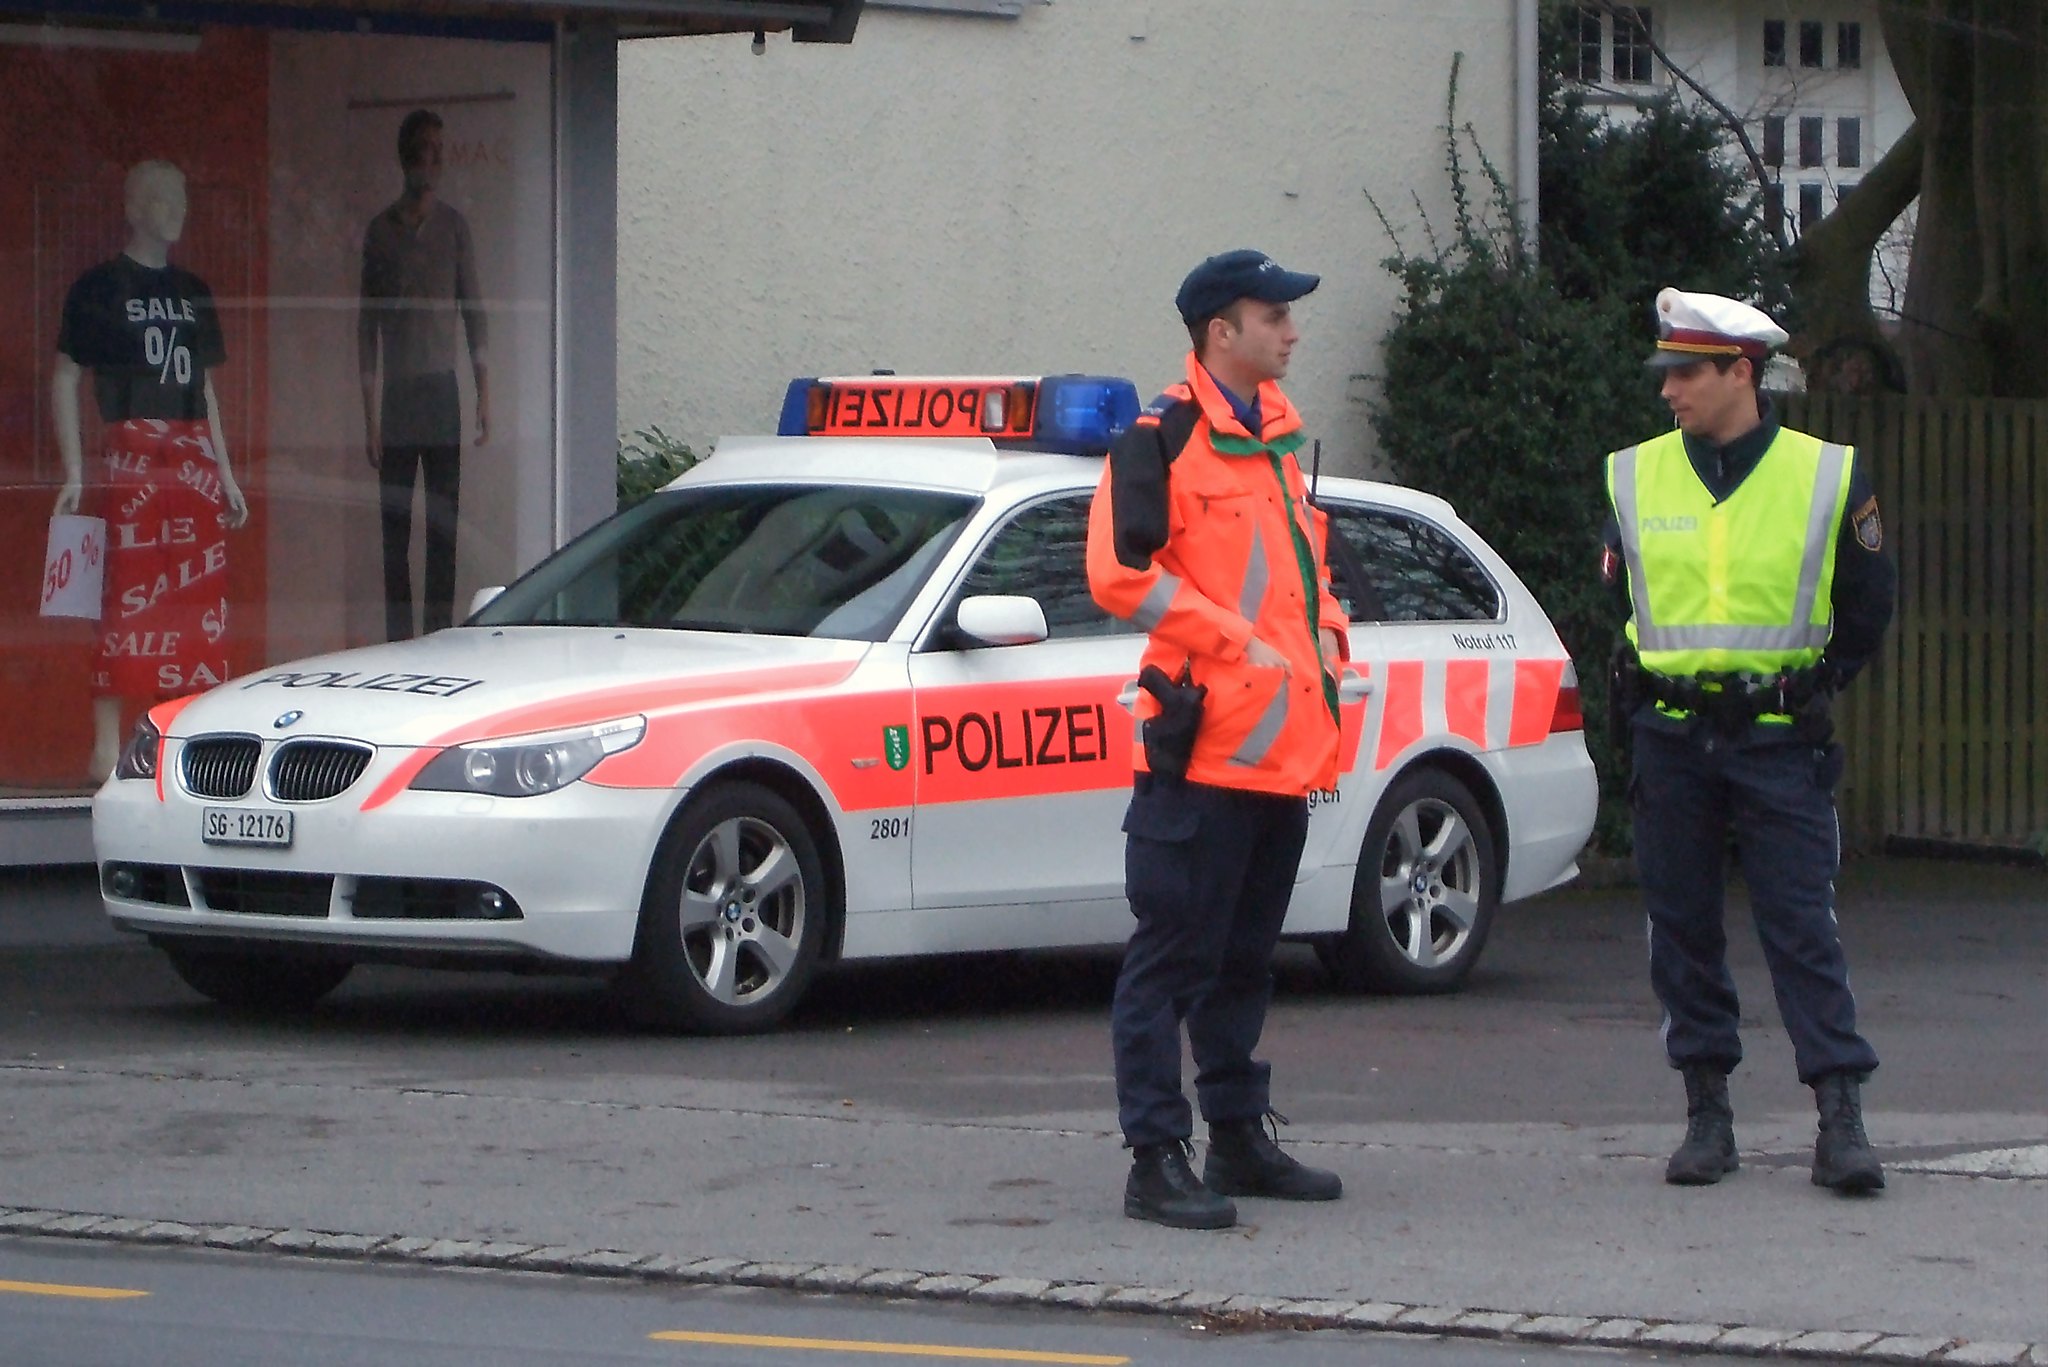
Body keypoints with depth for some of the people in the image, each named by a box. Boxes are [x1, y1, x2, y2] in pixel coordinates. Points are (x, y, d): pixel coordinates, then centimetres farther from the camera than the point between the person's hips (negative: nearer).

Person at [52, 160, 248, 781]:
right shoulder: (100, 288, 1)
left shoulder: (193, 293, 18)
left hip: (194, 459, 6)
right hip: (130, 457, -6)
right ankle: (107, 747, -8)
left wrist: (224, 473, 19)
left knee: (202, 601, 2)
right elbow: (65, 378, -1)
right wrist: (74, 471, -9)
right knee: (128, 596, -10)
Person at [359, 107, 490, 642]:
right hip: (397, 392, -1)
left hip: (442, 388, 1)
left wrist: (484, 391, 2)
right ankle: (398, 641, 0)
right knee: (395, 526, -1)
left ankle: (440, 636, 2)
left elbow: (473, 311, 9)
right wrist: (370, 413, 0)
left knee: (444, 524, -1)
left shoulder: (453, 226, 7)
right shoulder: (380, 231, 4)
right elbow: (367, 323, 5)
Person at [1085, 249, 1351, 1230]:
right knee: (1173, 954, -7)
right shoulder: (1162, 437, -8)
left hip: (1285, 744, 9)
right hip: (1202, 743, -9)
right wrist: (1239, 643, -16)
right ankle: (1158, 1158, -7)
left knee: (1247, 956, 16)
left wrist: (1325, 634, 12)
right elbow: (1121, 571, -15)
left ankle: (1240, 1137, 25)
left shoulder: (1278, 438, 18)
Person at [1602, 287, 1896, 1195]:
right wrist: (1652, 686, 14)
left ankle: (1841, 1119, -6)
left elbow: (1867, 606, 9)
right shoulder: (1634, 477, 4)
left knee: (1802, 925, -6)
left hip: (1779, 743, -3)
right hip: (1671, 740, 3)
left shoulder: (1828, 478, -2)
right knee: (1682, 926, 5)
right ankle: (1707, 1113, 13)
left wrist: (1813, 686, 9)